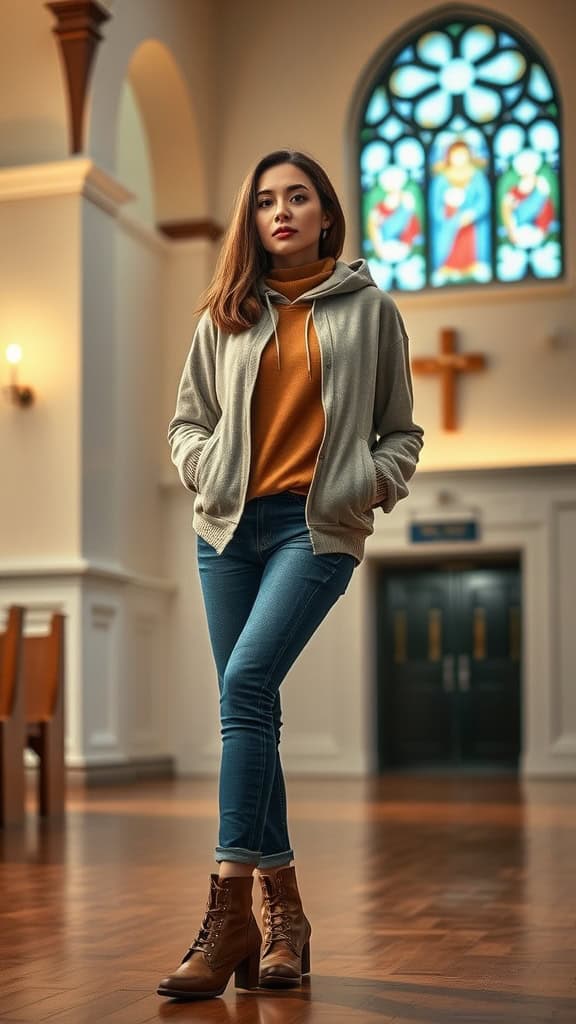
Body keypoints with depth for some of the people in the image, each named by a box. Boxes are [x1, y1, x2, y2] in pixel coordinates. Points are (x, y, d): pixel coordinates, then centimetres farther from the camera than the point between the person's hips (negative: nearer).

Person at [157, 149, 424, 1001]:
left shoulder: (369, 310, 8)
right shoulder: (226, 317, 14)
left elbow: (403, 432, 11)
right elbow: (188, 418, 19)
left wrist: (371, 484, -7)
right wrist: (204, 469, -1)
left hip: (319, 528, -4)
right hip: (230, 525, 4)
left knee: (247, 683, -22)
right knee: (251, 707, 3)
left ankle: (229, 911, -20)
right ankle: (283, 911, 12)